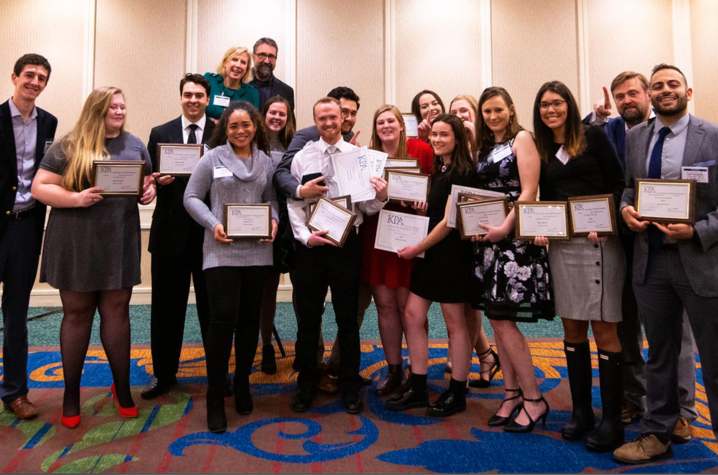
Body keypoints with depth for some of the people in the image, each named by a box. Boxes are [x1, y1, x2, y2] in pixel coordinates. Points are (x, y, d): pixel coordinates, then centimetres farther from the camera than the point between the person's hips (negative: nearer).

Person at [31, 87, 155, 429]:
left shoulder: (134, 145, 9)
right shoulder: (68, 146, -2)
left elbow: (149, 180, 16)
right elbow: (39, 188, -4)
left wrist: (149, 192, -7)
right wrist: (76, 198, -20)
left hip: (120, 242, 2)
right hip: (77, 243, -2)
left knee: (117, 310, 7)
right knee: (77, 312, 9)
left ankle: (122, 387, 19)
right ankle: (71, 392, 24)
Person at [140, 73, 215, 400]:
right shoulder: (160, 134, 9)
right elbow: (150, 178, 7)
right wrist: (158, 181, -14)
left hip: (210, 231, -1)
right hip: (171, 231, 2)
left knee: (212, 305, 8)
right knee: (167, 305, 10)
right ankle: (163, 373, 26)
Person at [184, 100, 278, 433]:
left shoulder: (266, 161, 12)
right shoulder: (213, 158, 3)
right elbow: (191, 197, 3)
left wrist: (274, 220, -3)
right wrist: (213, 224, -11)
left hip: (257, 250, 4)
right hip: (221, 250, -3)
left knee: (250, 318, 9)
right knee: (223, 318, -11)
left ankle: (242, 384, 29)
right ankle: (215, 397, 5)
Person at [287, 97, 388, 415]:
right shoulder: (302, 157, 5)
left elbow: (367, 207, -1)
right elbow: (293, 204, 1)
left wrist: (380, 197, -21)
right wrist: (305, 235, -12)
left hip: (347, 243, 0)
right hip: (310, 245, 1)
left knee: (348, 318, 9)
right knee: (308, 318, 10)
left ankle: (349, 386, 25)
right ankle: (306, 384, 27)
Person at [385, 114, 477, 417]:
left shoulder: (461, 172, -11)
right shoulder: (439, 170, 16)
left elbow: (448, 221, -15)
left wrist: (418, 248, -9)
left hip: (452, 253, -9)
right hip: (432, 252, 9)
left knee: (454, 323, 2)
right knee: (412, 315, 5)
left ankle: (457, 394, 17)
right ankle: (417, 388, 17)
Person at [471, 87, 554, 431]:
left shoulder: (522, 139, -2)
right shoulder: (484, 147, 18)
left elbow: (529, 192, -11)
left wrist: (504, 228, -19)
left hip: (516, 236, -7)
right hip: (490, 237, 7)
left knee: (502, 318, -9)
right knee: (496, 319, 8)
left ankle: (533, 398, 6)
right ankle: (512, 394, 20)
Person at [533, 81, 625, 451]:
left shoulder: (592, 137, 2)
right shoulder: (541, 150, 14)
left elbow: (618, 183, -2)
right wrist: (541, 229, -2)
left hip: (598, 241, -4)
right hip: (560, 245, 4)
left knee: (603, 329, -2)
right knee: (572, 329, 9)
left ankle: (612, 420, 11)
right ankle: (581, 410, 23)